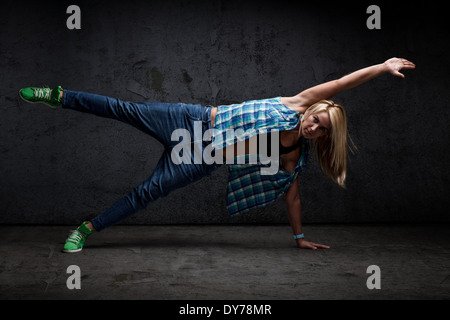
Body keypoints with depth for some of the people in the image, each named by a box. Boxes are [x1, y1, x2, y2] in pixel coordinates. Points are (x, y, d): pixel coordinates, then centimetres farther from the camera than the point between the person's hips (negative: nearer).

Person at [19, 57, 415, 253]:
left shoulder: (295, 160, 2)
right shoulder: (293, 106, -8)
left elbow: (292, 195, 12)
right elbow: (336, 85, -11)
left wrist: (300, 236, 14)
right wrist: (379, 67, -15)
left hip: (203, 162, 3)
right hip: (195, 122, -2)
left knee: (148, 191, -8)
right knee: (127, 110, -11)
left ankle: (87, 228, 4)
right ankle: (59, 96, 3)